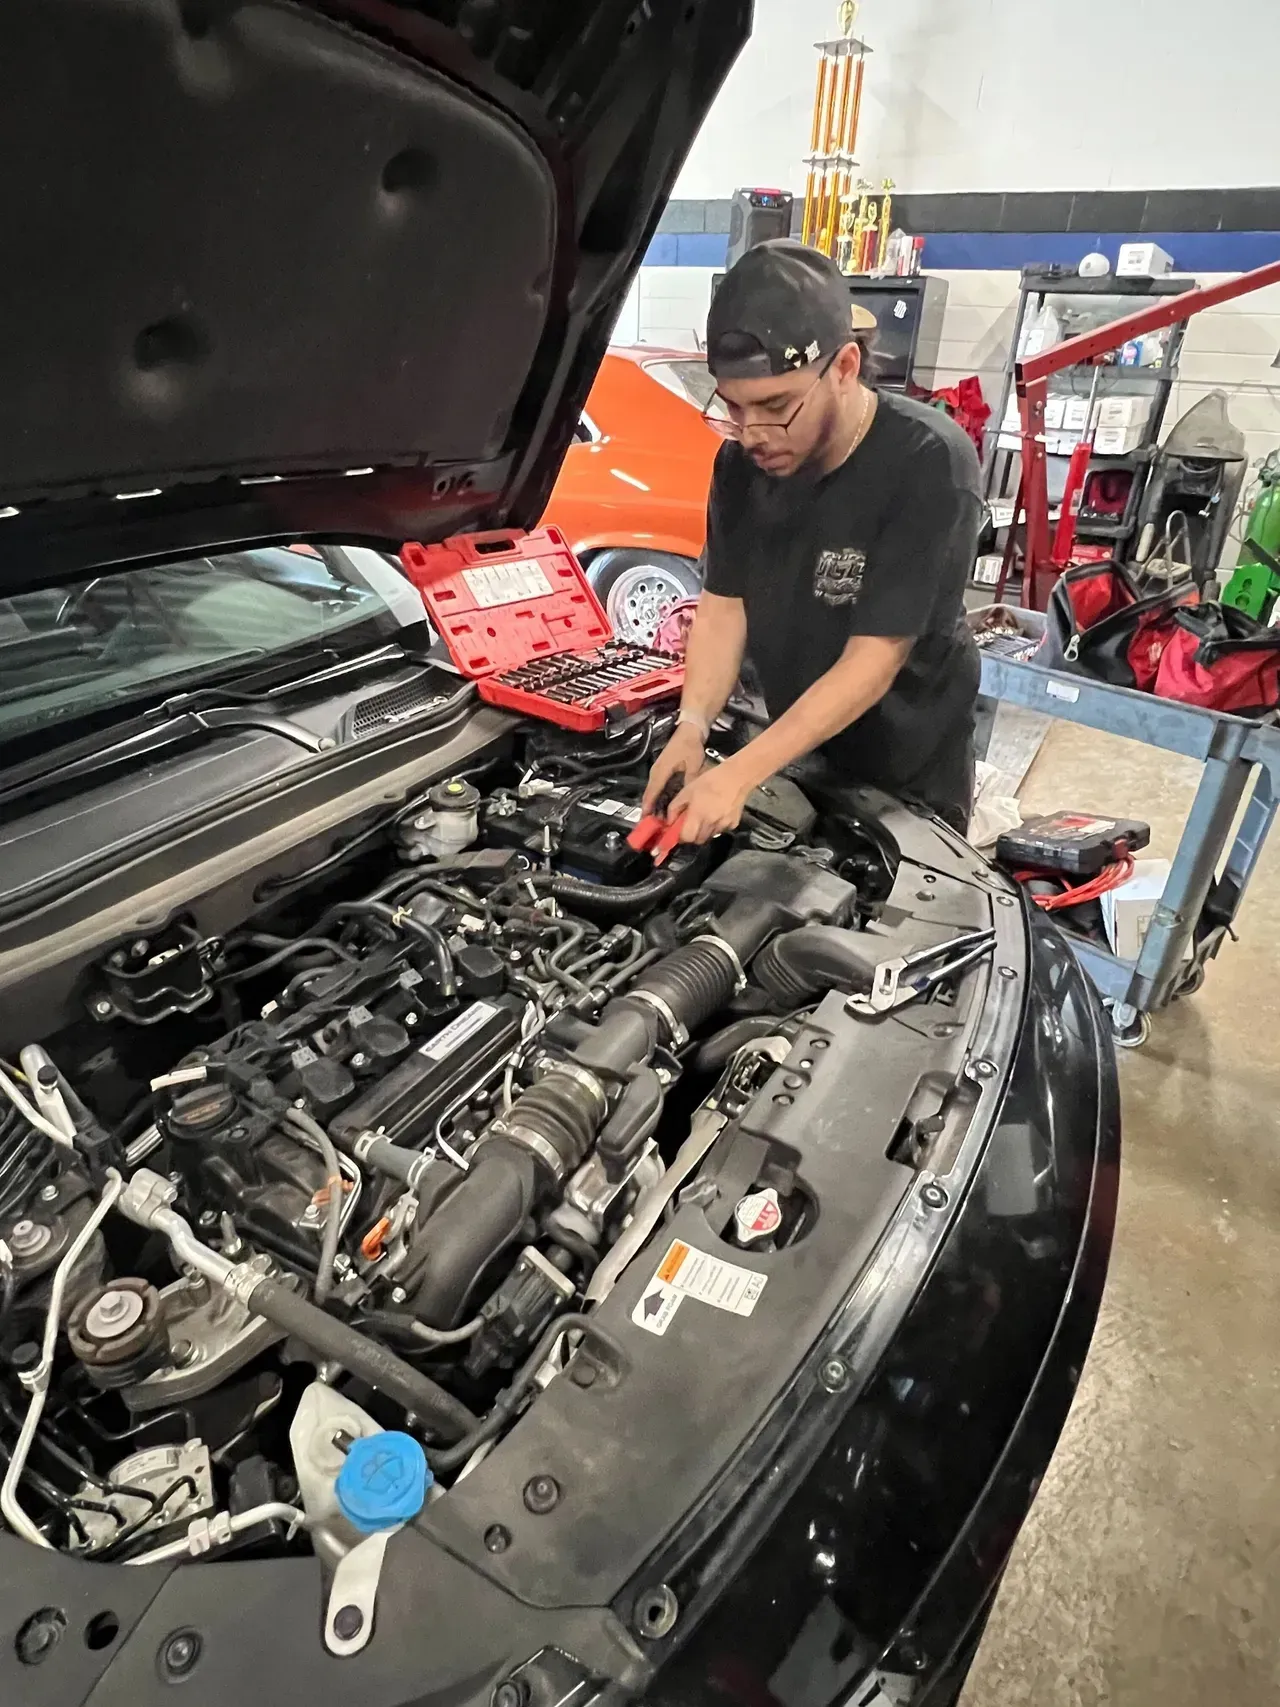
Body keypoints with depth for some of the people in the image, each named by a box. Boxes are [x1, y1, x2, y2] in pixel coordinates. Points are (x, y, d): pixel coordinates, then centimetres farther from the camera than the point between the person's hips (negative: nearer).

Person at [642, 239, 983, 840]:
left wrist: (740, 774, -35)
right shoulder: (742, 459, -11)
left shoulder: (929, 464, -28)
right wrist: (692, 728, -21)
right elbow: (722, 604, -5)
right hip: (792, 745, 5)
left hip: (906, 769, -4)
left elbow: (873, 661, -30)